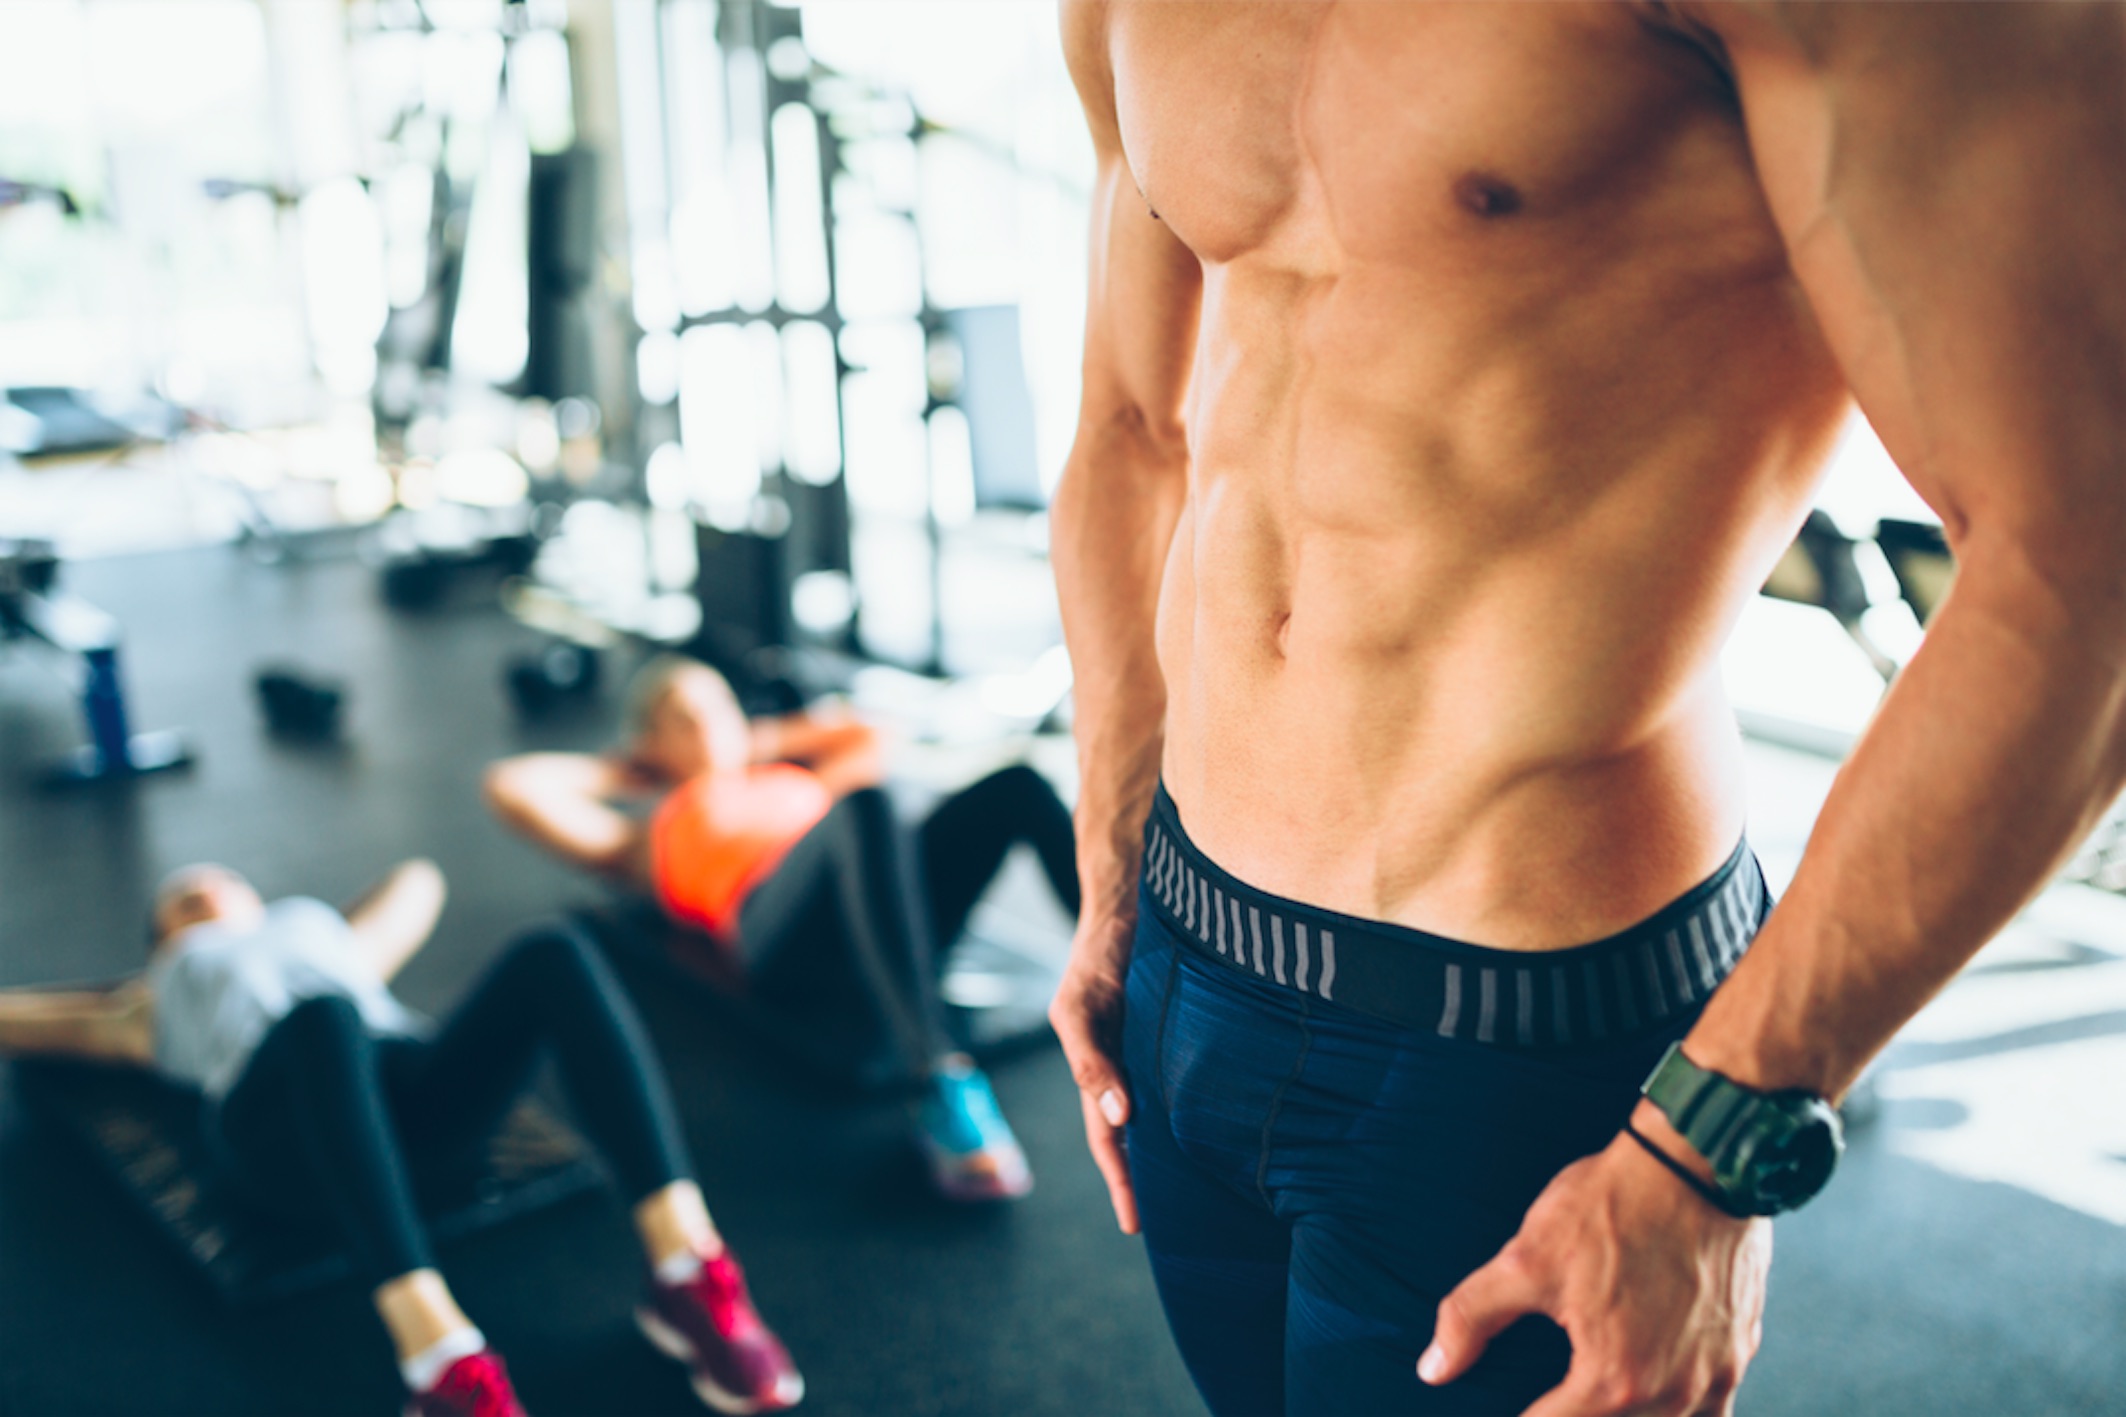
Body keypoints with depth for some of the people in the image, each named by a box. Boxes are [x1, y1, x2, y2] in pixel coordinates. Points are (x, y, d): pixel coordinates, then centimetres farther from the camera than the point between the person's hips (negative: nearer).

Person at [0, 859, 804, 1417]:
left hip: (418, 1085, 3)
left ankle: (687, 1272, -38)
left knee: (554, 956, -29)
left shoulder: (323, 930, 43)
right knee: (321, 1018, -40)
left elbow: (418, 880, 57)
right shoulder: (153, 1001, 38)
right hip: (278, 1117, -2)